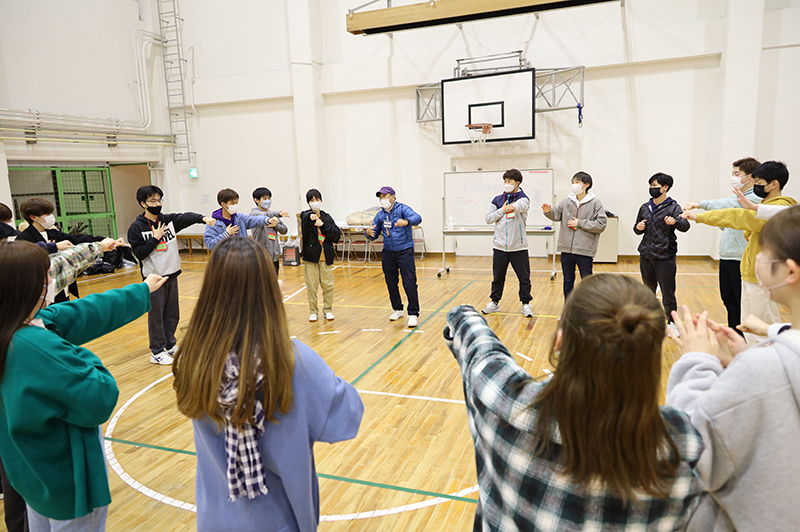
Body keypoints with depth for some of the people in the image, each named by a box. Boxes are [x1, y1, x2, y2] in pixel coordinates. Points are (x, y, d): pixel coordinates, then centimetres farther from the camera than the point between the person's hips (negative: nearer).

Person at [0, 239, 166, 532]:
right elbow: (101, 398, -30)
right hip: (66, 479, -8)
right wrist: (81, 356, -16)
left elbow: (86, 313, 1)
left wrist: (142, 290, 9)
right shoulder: (36, 346, -35)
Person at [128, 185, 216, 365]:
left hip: (171, 275, 5)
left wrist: (203, 218, -29)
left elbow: (186, 217, -12)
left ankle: (170, 345, 31)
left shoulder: (169, 220, 4)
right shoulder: (136, 228, -7)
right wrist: (155, 238, -16)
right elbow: (139, 253, -11)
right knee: (156, 315, 2)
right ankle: (157, 352, 15)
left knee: (172, 314, 15)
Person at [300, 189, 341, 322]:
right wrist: (310, 217, -48)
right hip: (311, 256, -2)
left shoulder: (326, 217, 9)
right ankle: (313, 311, 17)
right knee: (311, 285, 2)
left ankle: (327, 309, 21)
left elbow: (337, 235, -1)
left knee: (328, 284, 5)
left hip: (326, 257, 2)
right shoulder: (305, 215, 1)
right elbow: (304, 225, -26)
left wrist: (323, 225, -12)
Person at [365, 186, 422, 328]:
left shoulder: (402, 209, -9)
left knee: (409, 283, -10)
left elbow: (417, 218, -28)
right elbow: (374, 235, 9)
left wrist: (406, 222, -50)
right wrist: (368, 232, -16)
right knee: (391, 283, 13)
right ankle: (397, 309, 30)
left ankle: (413, 314, -2)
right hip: (388, 252, 6)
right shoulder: (380, 214, 8)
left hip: (405, 251, -5)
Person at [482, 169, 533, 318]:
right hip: (500, 246, 3)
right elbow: (488, 218, 3)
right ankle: (495, 302, 27)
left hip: (518, 247, -3)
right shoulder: (497, 200, 8)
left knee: (524, 277, 4)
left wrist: (513, 207, -52)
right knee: (497, 276, 12)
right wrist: (502, 210, -9)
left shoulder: (522, 198, -3)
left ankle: (525, 304, 19)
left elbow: (521, 205, -29)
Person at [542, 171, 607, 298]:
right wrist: (549, 211, -17)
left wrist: (579, 223, -12)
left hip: (584, 250, -4)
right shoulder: (567, 202, 7)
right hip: (566, 249, 4)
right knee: (568, 282, 14)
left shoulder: (595, 203, -4)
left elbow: (601, 225, -10)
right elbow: (557, 215, 4)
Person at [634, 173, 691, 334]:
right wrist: (638, 228, -4)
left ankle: (671, 322, 15)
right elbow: (637, 229, 19)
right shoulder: (645, 207, 11)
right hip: (646, 256, 5)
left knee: (668, 293, 0)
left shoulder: (673, 207, -5)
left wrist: (675, 221, -41)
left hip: (665, 257, -5)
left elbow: (685, 226, -20)